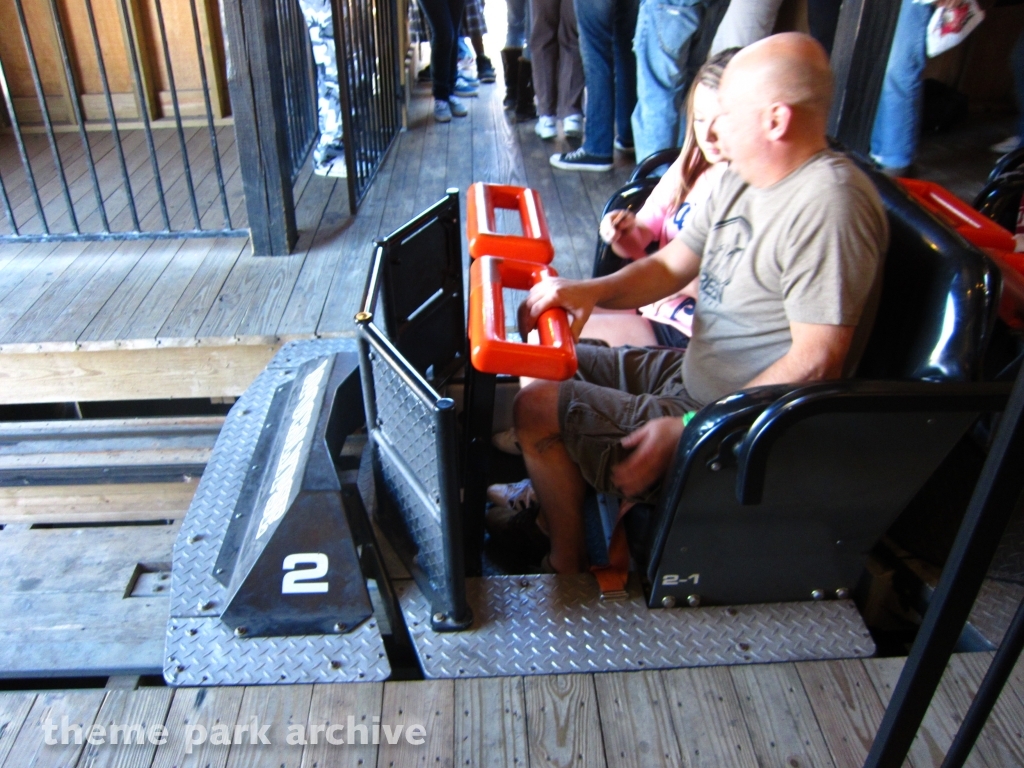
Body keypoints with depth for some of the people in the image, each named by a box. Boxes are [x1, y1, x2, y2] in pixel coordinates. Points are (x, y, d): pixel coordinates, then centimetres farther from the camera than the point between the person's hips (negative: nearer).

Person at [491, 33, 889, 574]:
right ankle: (554, 512, 28)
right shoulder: (742, 179, 6)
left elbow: (815, 365, -28)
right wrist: (592, 291, -11)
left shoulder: (829, 206, -24)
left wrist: (690, 432, -26)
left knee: (536, 407, -10)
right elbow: (671, 266, 9)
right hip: (690, 372, 10)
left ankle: (567, 565, 13)